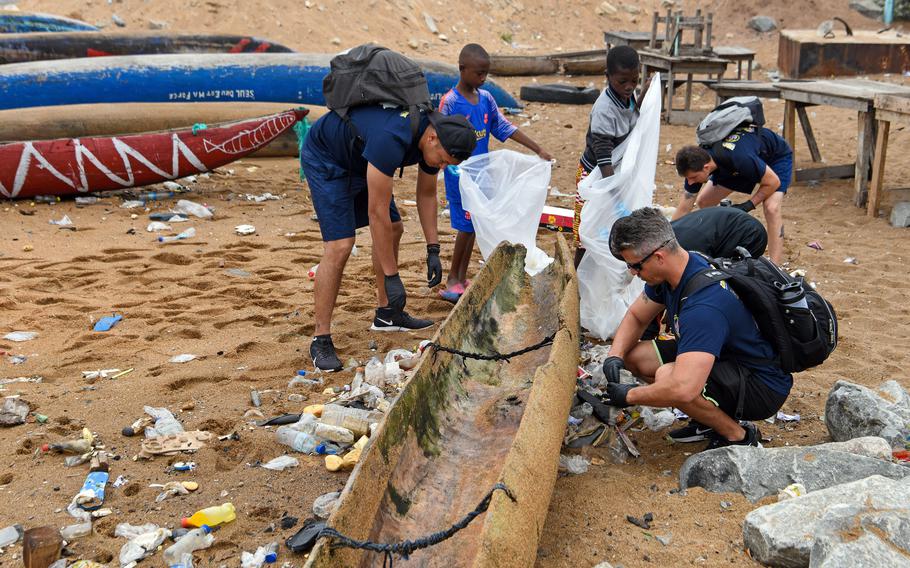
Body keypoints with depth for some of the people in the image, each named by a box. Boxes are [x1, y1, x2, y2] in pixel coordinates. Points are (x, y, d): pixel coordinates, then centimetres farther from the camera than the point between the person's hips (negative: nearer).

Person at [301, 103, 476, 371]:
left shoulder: (436, 138, -12)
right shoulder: (391, 139, -39)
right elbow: (377, 212, -35)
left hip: (359, 161, 9)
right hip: (325, 159, -9)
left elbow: (426, 195, 5)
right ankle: (321, 341, -12)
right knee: (340, 245, -19)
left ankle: (386, 314, 25)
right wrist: (391, 277, -30)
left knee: (393, 231, 10)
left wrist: (433, 250, 1)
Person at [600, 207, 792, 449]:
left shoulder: (703, 306, -36)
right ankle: (713, 416, 9)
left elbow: (682, 389, -44)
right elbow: (635, 317, 11)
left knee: (667, 376, -33)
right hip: (726, 357, 10)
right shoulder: (669, 272, -7)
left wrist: (631, 395, -26)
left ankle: (739, 436, -8)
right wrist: (615, 355, -9)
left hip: (764, 386, -9)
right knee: (634, 356, 0)